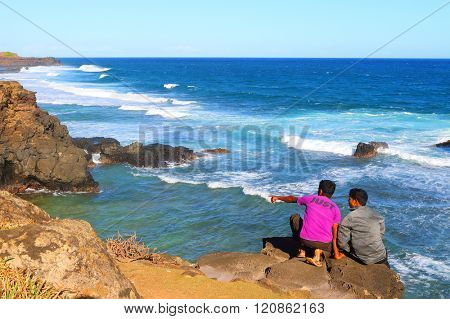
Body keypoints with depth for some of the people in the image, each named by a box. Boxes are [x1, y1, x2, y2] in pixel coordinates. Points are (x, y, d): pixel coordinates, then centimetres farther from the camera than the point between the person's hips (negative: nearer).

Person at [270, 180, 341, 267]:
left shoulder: (311, 198, 7)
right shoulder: (335, 208, 7)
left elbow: (292, 199, 23)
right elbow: (334, 231, 5)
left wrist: (278, 197, 41)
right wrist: (335, 249, 12)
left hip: (305, 239, 0)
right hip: (324, 243, 0)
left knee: (295, 217, 26)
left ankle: (302, 250, 22)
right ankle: (319, 251, 0)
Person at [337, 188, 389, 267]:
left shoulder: (348, 219, -13)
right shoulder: (376, 215, -1)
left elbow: (342, 242, -11)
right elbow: (381, 234, 9)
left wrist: (350, 250, 6)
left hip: (362, 259, -2)